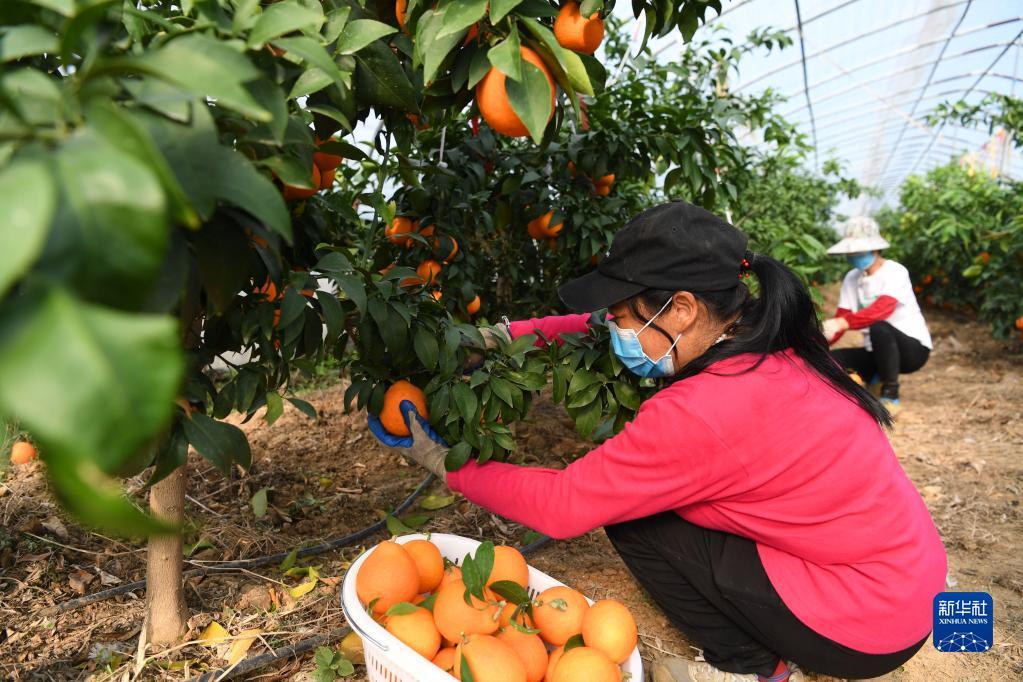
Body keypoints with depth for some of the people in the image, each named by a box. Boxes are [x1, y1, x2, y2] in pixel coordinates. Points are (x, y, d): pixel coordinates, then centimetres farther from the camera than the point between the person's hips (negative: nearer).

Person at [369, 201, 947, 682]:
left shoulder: (704, 411, -31)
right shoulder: (752, 336, -7)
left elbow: (562, 506, -21)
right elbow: (612, 334, 4)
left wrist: (443, 462, -9)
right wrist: (501, 336, 0)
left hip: (866, 629, -8)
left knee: (631, 515, -9)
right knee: (631, 485, 8)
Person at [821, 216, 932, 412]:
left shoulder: (894, 272, -16)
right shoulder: (852, 278, 3)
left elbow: (882, 310, -35)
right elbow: (839, 319, -3)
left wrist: (841, 323, -49)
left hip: (913, 348, -5)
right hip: (879, 352, 6)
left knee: (879, 328, -38)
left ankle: (890, 396, -19)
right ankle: (876, 378, 10)